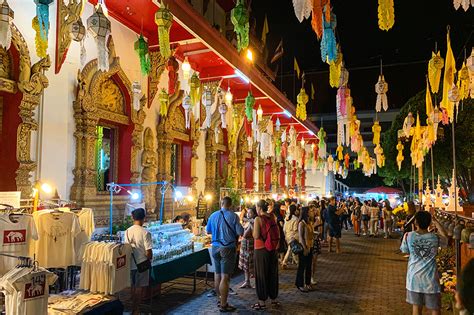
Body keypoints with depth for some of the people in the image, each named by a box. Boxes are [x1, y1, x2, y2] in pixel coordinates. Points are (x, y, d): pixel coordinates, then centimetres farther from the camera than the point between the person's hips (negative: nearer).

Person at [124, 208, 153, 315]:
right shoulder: (145, 232, -19)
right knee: (140, 287, 9)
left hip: (131, 263, 5)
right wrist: (149, 259, 1)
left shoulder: (128, 231, -4)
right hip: (142, 264, -5)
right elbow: (148, 252, -19)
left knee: (133, 286, 19)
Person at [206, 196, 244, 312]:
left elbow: (208, 231, 13)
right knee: (225, 277, -2)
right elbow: (240, 232, -13)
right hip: (228, 248, -5)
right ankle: (223, 305, 3)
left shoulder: (213, 215, 2)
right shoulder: (233, 216, -12)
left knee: (217, 275, 17)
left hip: (215, 247, 5)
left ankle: (219, 299, 31)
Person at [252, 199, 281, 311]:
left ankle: (262, 302, 12)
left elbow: (256, 236, -17)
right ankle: (274, 299, 26)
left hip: (261, 250, -5)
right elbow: (278, 233, 9)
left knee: (261, 275, 5)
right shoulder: (272, 217, 2)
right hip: (273, 249, 5)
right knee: (273, 274, 15)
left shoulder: (258, 219, -14)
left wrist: (253, 227, -2)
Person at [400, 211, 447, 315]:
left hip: (414, 277, 1)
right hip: (430, 278, -1)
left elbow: (404, 250, 5)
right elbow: (445, 236, 14)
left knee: (416, 306, 13)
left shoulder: (409, 236, -9)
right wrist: (435, 221, 13)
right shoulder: (435, 237, -8)